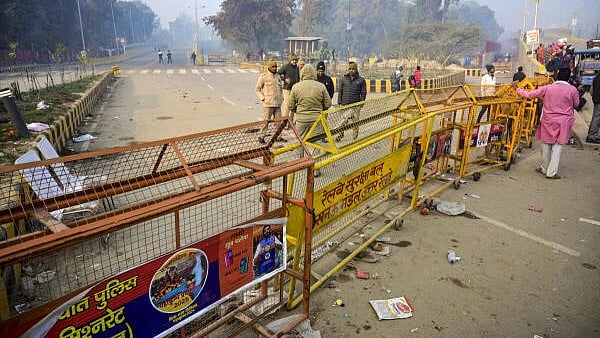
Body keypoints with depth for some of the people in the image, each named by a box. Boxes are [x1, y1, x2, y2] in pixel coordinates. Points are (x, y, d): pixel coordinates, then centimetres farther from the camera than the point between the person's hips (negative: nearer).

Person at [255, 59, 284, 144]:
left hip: (278, 103, 6)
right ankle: (261, 136, 7)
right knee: (266, 120, -4)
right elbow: (257, 89, -1)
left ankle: (278, 136, 19)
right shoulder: (263, 76, -5)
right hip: (268, 103, -6)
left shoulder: (278, 76, 12)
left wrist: (281, 97, 14)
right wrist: (263, 98, -9)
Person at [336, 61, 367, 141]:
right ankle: (340, 135, 23)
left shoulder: (361, 80, 3)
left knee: (355, 122, 2)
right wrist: (339, 103, 2)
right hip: (344, 104, 1)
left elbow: (363, 93, 4)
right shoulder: (343, 78, 7)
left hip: (356, 105, -1)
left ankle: (355, 137, 12)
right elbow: (340, 91, 8)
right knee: (344, 122, 6)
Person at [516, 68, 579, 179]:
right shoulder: (572, 90, -7)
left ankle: (544, 169, 27)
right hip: (563, 122, -1)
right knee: (557, 147, 2)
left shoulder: (547, 88, -6)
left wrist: (518, 90, 13)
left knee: (546, 145, 13)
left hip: (548, 121, 1)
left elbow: (529, 94, -1)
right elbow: (576, 104, 8)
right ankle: (552, 172, 4)